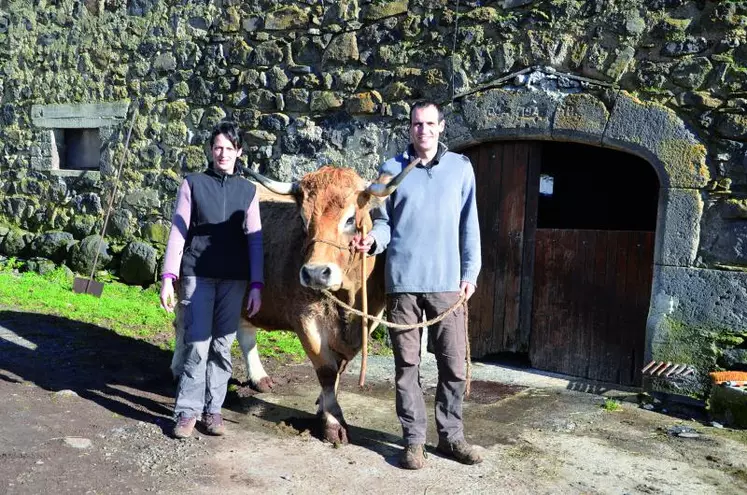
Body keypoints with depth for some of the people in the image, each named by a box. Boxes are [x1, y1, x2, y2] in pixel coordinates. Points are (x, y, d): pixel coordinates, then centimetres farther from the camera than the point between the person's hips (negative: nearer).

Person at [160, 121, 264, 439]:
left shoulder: (248, 191, 7)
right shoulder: (193, 184, 3)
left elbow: (254, 240, 5)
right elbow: (178, 232, 0)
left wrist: (256, 285, -2)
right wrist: (168, 278, -8)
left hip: (234, 278, 2)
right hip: (197, 275, -2)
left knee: (222, 346, 6)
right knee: (197, 344, -3)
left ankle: (213, 409, 18)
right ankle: (187, 410, 9)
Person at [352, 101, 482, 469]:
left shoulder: (460, 168, 7)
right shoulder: (391, 169, 6)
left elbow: (469, 225, 8)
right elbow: (384, 222, 8)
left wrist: (470, 273, 4)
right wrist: (372, 239, -13)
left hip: (447, 282, 1)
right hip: (402, 281, 0)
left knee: (454, 364, 4)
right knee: (407, 364, 5)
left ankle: (450, 436, 20)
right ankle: (413, 439, 17)